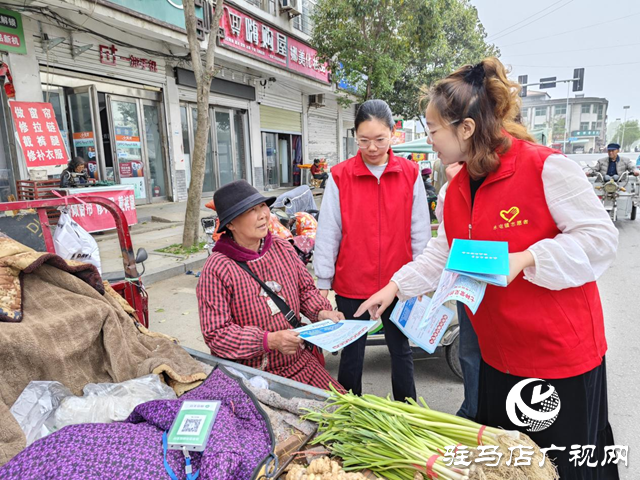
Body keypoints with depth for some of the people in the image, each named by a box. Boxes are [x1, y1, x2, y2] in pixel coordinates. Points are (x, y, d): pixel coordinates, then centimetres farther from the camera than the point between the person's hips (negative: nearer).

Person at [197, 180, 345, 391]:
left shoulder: (283, 248, 1)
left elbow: (305, 289, 14)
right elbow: (216, 334, -17)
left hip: (299, 361, 5)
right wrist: (269, 341, -27)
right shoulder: (218, 269, -16)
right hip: (250, 373, -5)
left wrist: (321, 312, -6)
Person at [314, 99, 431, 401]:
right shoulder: (339, 176, -4)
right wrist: (323, 283, -1)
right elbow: (327, 233, -2)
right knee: (351, 354, 13)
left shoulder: (410, 174, -1)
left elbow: (420, 232, 3)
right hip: (352, 284, -1)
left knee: (401, 351, 16)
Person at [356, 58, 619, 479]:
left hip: (563, 353, -6)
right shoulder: (457, 189, 4)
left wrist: (523, 260, -25)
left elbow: (601, 238, -16)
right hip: (499, 355, 7)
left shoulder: (545, 167, -18)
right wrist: (396, 287, 7)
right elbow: (442, 254, 11)